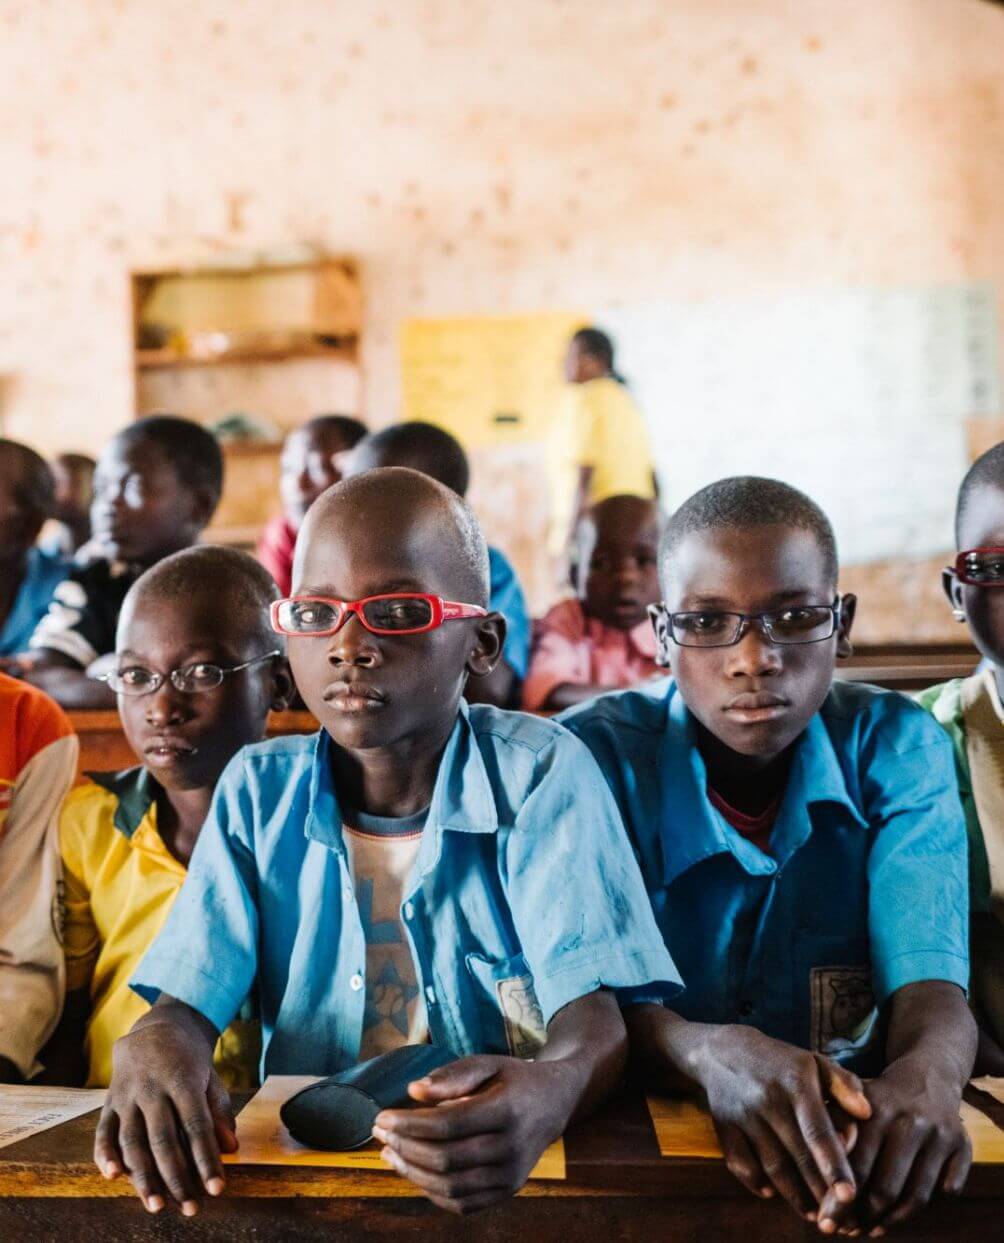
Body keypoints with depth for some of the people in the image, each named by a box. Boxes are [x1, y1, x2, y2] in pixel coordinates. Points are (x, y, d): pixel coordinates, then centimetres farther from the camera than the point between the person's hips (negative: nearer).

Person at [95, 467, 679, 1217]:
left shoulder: (540, 774, -9)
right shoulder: (257, 791, 2)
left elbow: (595, 1018, -15)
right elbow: (187, 1004, -2)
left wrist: (551, 1091, -38)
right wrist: (152, 1046, -26)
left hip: (499, 1172, -3)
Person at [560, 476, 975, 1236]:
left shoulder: (897, 748, -2)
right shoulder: (593, 755, -7)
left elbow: (930, 985, -13)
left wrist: (925, 1076, -35)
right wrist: (714, 1054, -36)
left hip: (857, 1140, 2)